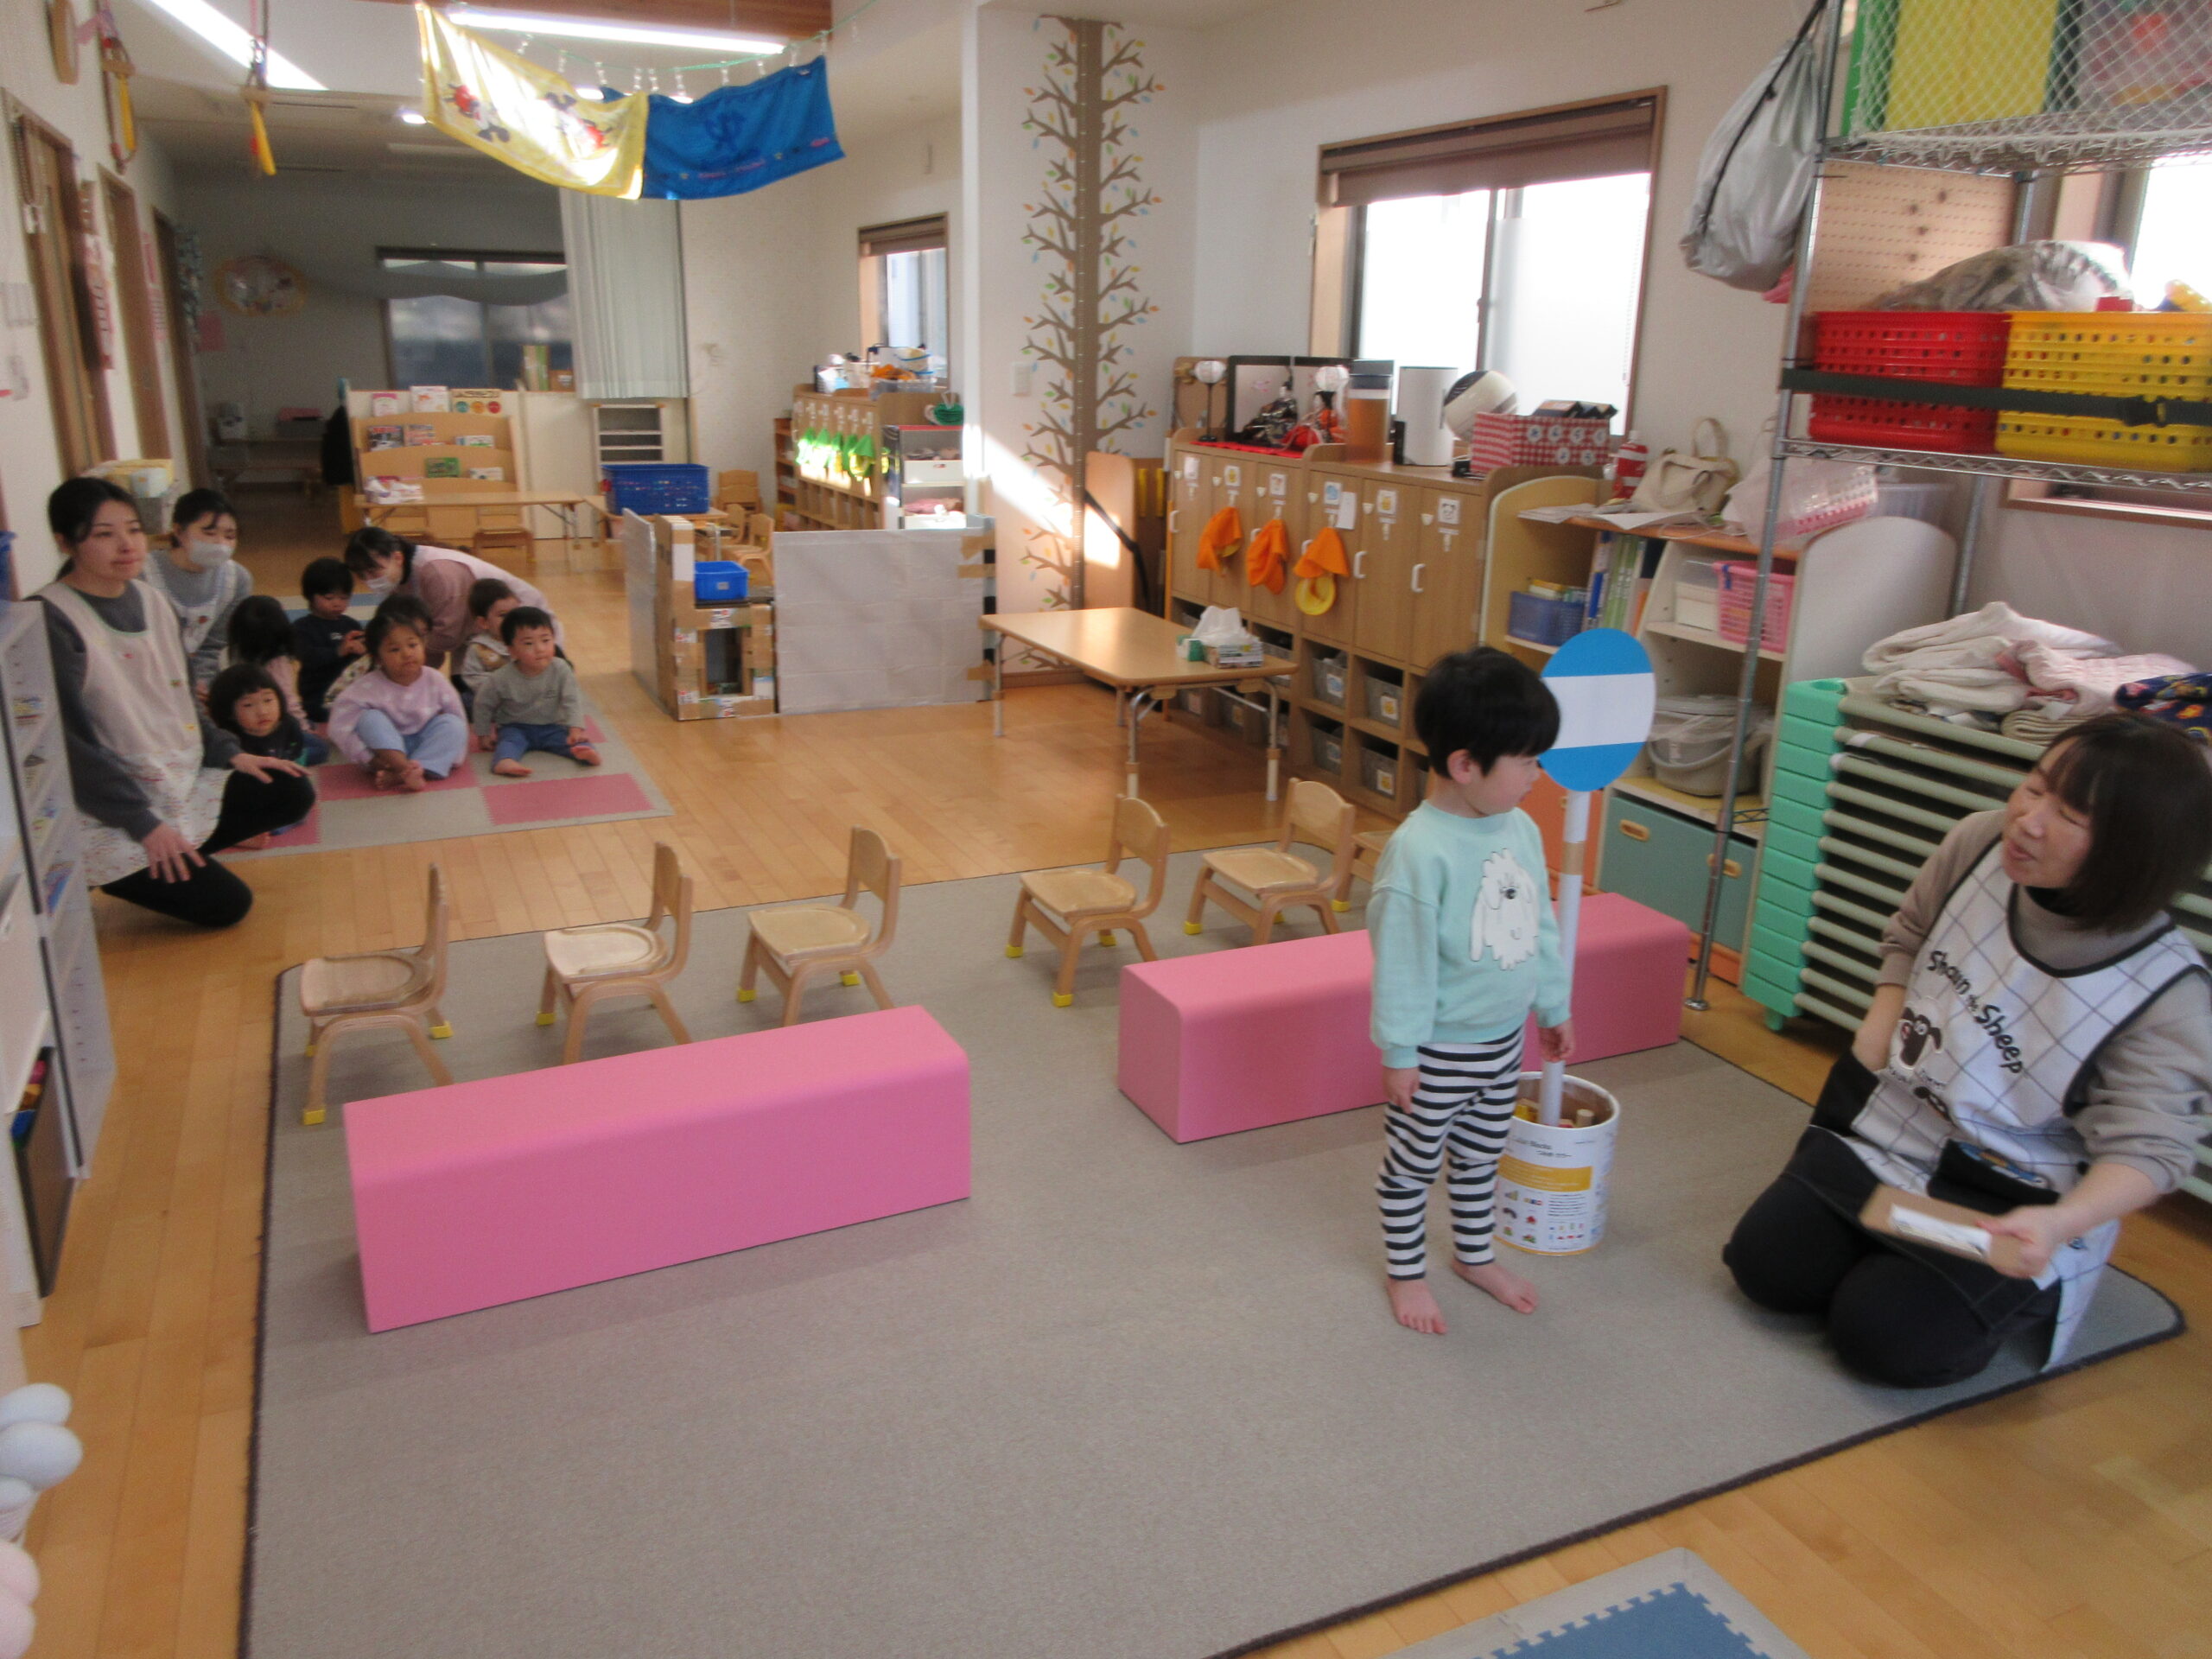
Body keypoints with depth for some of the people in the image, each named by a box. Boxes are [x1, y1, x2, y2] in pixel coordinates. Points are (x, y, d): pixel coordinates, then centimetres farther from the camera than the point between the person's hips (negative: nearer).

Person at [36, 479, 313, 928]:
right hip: (107, 812, -8)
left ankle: (173, 856, 4)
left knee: (292, 794, 1)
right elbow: (70, 743, -20)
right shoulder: (52, 621, -19)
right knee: (223, 903, -14)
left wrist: (230, 753, 3)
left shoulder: (149, 598, 4)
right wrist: (144, 825, -20)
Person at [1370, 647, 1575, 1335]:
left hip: (1505, 1039, 7)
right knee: (1412, 1165, 13)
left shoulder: (1520, 829, -3)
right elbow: (1402, 961, -22)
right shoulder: (1420, 850, -27)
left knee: (1481, 1156, 25)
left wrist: (1552, 1005, 17)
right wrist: (1399, 1052, -17)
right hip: (1438, 1051, -7)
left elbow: (1540, 924, 10)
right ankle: (1407, 1272, 32)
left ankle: (1473, 1254, 45)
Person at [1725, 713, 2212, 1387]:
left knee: (1886, 1338, -17)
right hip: (1889, 1126, 5)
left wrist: (2061, 1223, -38)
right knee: (1765, 1263, -5)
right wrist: (1871, 1050, -3)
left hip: (2006, 1203, -4)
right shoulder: (1978, 844, -11)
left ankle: (2019, 1297, 13)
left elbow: (2145, 1148, -19)